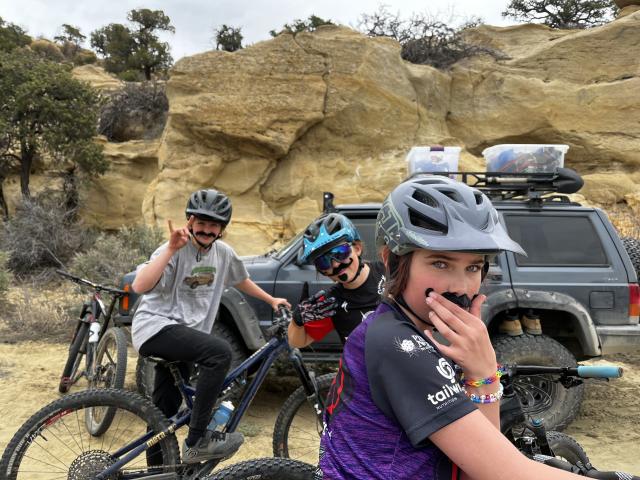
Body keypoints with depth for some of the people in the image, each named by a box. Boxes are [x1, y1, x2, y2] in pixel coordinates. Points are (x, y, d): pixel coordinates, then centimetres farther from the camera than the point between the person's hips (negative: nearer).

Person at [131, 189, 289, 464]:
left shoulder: (224, 253, 3)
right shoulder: (176, 251, -16)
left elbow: (241, 281, 24)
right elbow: (139, 286, -30)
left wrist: (271, 300, 27)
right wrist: (171, 249, -34)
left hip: (183, 333, 7)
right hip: (155, 327, -7)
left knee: (166, 407, 15)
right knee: (220, 352, -29)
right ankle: (197, 441, -20)